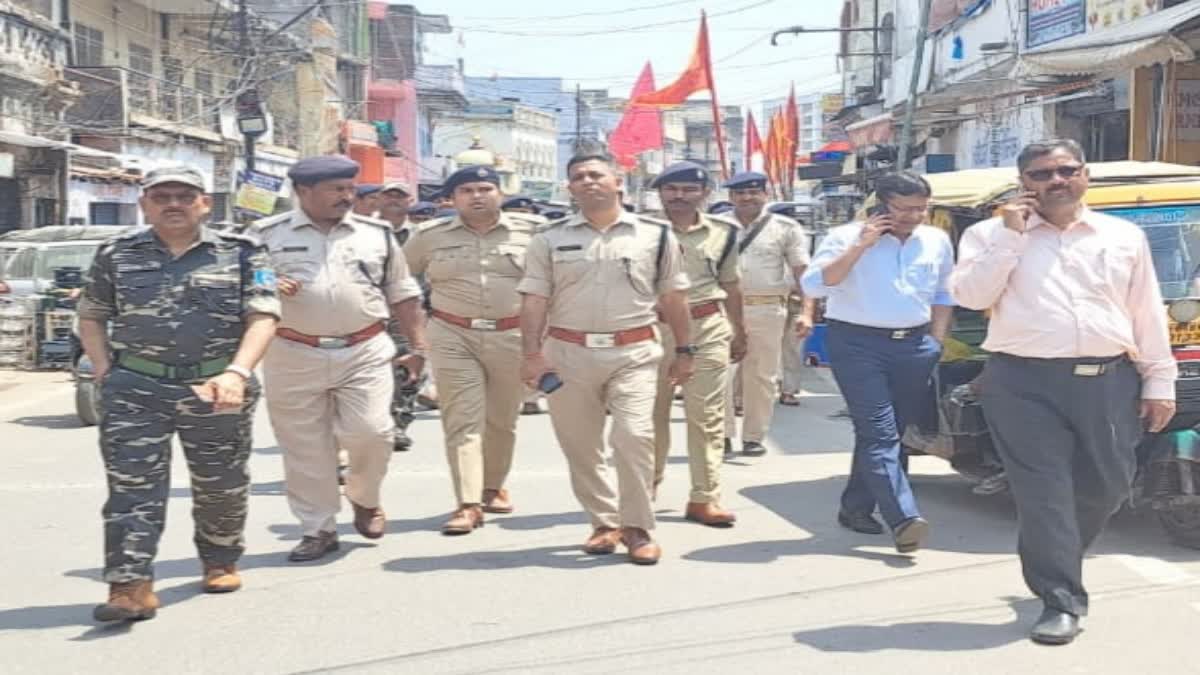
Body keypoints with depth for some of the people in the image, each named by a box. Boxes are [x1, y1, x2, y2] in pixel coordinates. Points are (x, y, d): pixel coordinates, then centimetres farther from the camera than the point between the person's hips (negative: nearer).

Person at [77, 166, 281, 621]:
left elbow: (262, 315, -5)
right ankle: (131, 585, -9)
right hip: (135, 387, 1)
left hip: (216, 388, 0)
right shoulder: (116, 256, 8)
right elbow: (91, 317, 17)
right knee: (132, 485, -8)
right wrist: (104, 372, 2)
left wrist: (237, 373, -20)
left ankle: (221, 561, 35)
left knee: (221, 484, 12)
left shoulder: (240, 253, 1)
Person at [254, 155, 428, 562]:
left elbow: (402, 294, 14)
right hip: (294, 357, 0)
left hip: (365, 352, 1)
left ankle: (364, 498, 21)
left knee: (370, 432, -9)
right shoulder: (267, 235, 1)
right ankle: (318, 530, 17)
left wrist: (418, 345, 10)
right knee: (305, 449, 4)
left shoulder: (377, 234, 8)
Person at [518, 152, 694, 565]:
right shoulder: (550, 240, 5)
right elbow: (534, 300, 2)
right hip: (568, 353, 2)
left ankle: (637, 527, 0)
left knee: (634, 436, -15)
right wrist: (533, 355, -9)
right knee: (579, 446, 8)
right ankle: (605, 522, 25)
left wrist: (683, 350, 9)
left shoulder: (656, 235, 5)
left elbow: (673, 298, 10)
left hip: (634, 353, -2)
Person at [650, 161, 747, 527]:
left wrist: (739, 332, 19)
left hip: (708, 329, 2)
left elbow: (730, 285, 16)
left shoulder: (722, 233, 6)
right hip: (653, 328, -2)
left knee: (707, 415, 2)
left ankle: (704, 498, 8)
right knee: (651, 414, 8)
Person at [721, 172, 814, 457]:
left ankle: (754, 437, 16)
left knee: (761, 377, 5)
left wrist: (806, 312, -10)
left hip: (767, 309, -1)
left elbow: (803, 272, 1)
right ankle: (723, 435, 6)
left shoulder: (785, 228, 3)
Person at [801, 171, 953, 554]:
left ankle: (856, 508, 22)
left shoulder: (937, 241, 11)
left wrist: (936, 342, 12)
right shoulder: (847, 237, -4)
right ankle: (904, 519, -20)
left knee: (893, 433, 9)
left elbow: (943, 295, 22)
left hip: (914, 346, 5)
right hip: (858, 344, -5)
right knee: (879, 433, -13)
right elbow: (813, 286, -15)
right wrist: (861, 246, -16)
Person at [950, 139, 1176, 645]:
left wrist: (1159, 381, 8)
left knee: (1106, 487, 10)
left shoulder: (1125, 237, 13)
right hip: (1024, 382, -3)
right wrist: (1010, 235, -9)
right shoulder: (992, 234, 6)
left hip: (1109, 380, 3)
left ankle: (1052, 568, 34)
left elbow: (1147, 314, 12)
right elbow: (971, 295, -8)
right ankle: (1061, 600, 2)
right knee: (1043, 491, -5)